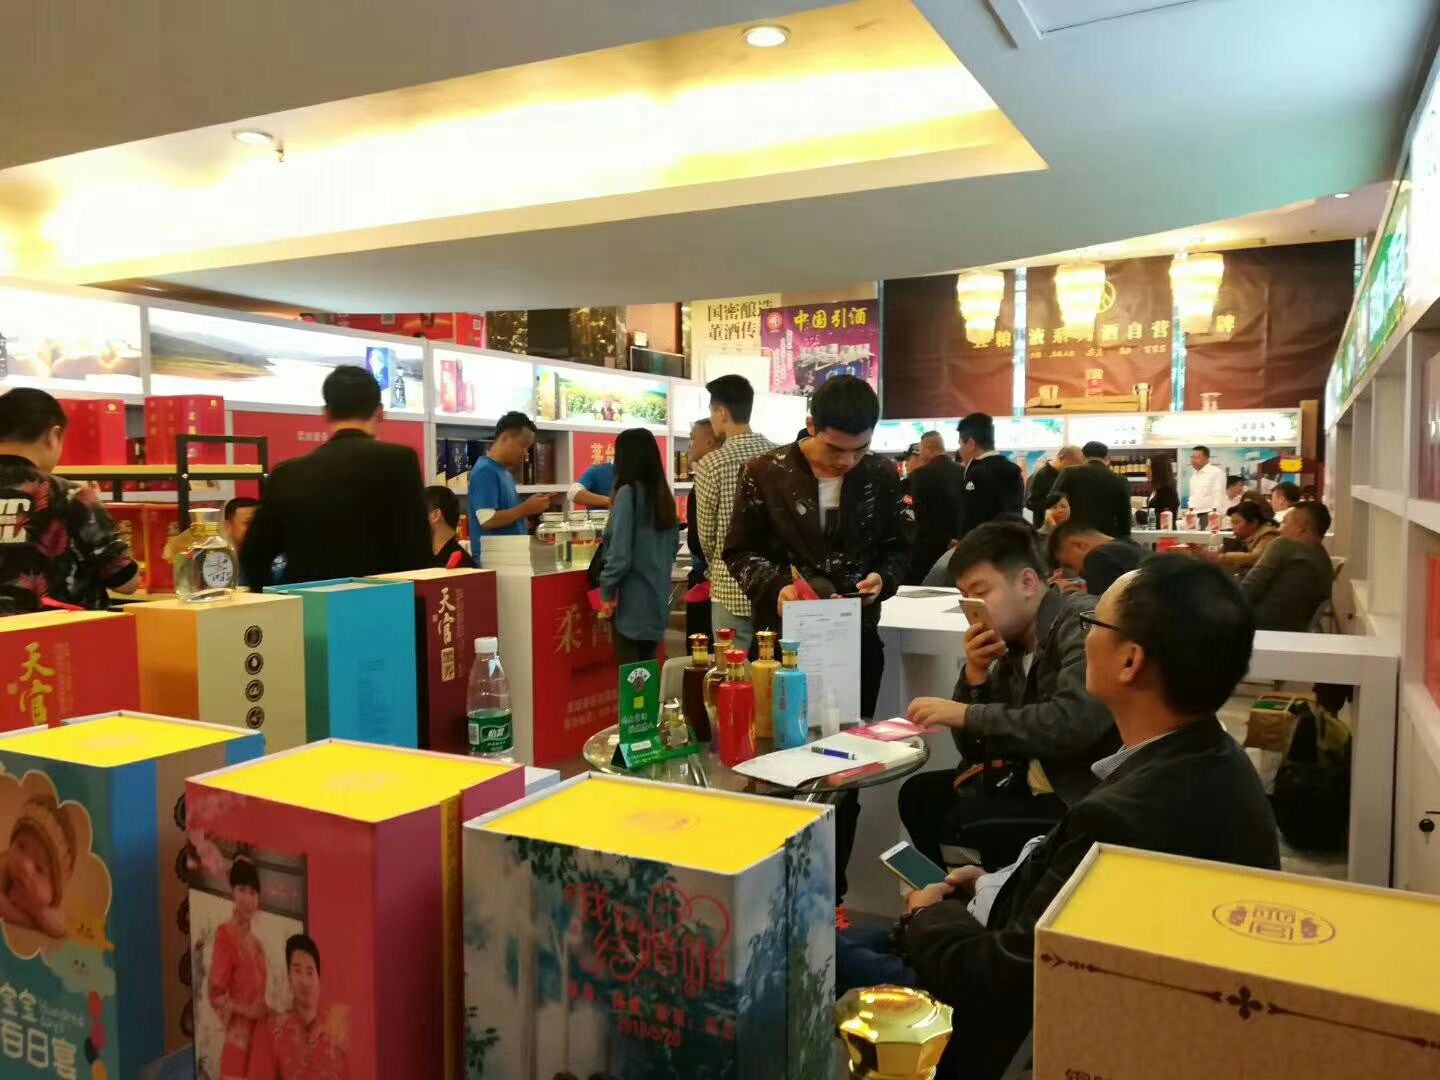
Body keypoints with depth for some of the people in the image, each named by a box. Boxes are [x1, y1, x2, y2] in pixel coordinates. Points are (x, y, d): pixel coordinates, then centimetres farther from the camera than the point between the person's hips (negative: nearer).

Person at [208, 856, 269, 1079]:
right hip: (238, 1035, -7)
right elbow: (215, 992, -11)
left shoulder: (256, 942, 13)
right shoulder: (225, 934, -10)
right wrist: (246, 1011, -18)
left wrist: (266, 1013, 3)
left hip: (259, 1034, 7)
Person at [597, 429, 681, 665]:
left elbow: (620, 553, -16)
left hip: (632, 600, -7)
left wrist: (607, 592, -7)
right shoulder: (664, 494, 8)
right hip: (658, 597, 7)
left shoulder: (628, 493, -13)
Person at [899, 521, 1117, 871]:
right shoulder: (1013, 647, 8)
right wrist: (975, 675, -5)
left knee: (965, 824, -22)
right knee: (919, 794, 4)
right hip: (1030, 786, 8)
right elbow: (976, 751, 11)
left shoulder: (1084, 623, -14)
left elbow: (1073, 724, -29)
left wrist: (969, 715, -20)